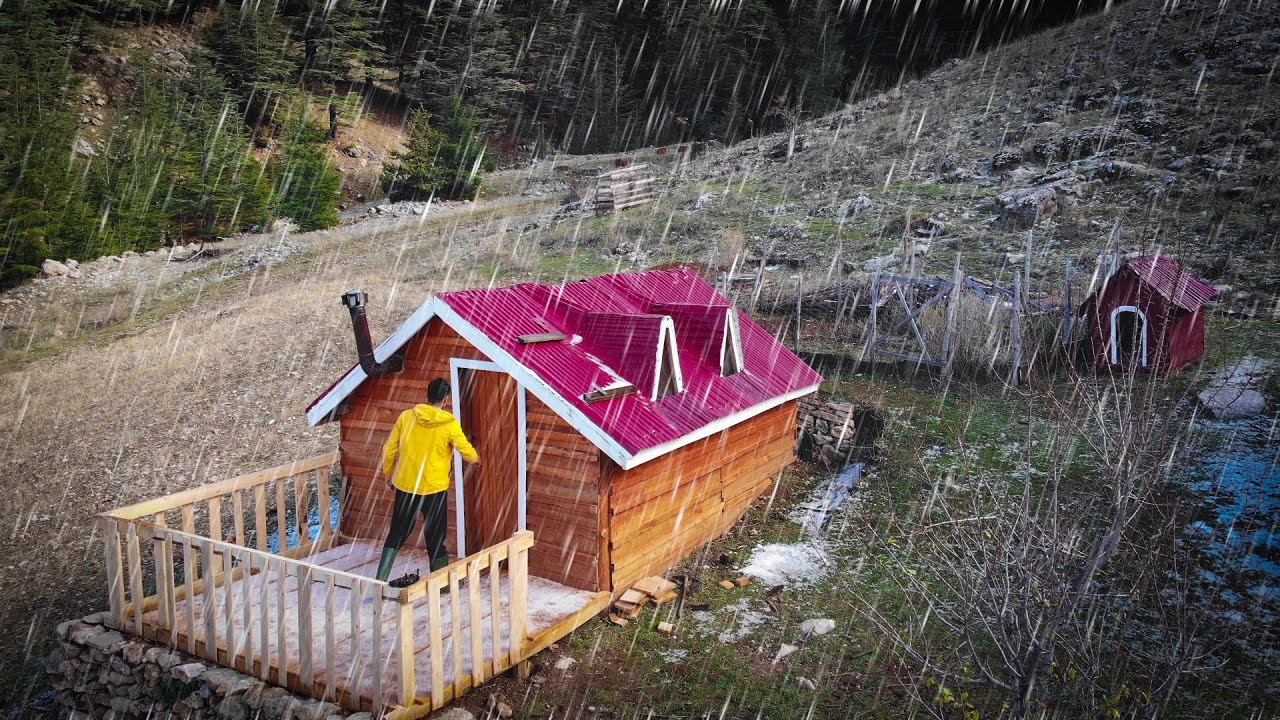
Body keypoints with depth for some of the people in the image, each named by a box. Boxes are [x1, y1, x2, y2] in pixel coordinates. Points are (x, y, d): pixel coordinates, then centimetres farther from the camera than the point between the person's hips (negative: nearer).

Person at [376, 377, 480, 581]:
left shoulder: (406, 416, -4)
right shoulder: (449, 424, -12)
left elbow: (389, 450, 2)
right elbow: (467, 451, -3)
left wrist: (388, 475, 17)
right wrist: (476, 459, 21)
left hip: (405, 486, 3)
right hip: (435, 489, -3)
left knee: (396, 534, 14)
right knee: (435, 539, 11)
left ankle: (380, 579, 13)